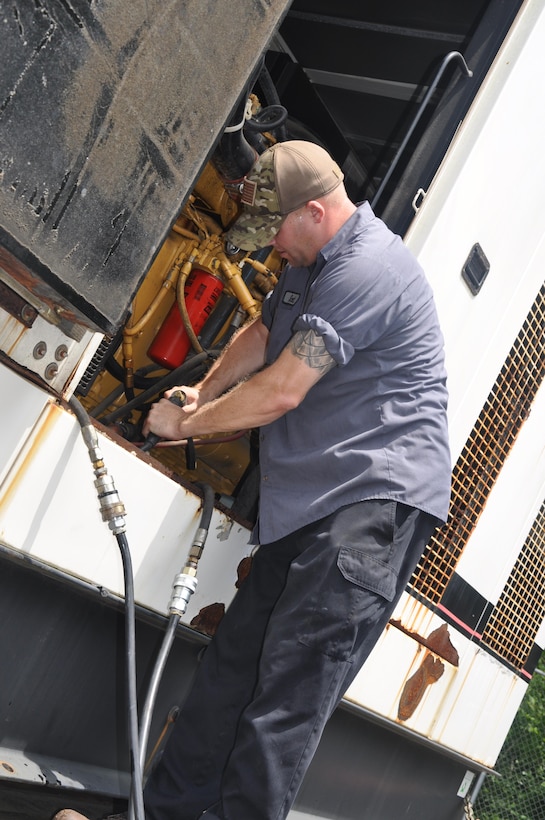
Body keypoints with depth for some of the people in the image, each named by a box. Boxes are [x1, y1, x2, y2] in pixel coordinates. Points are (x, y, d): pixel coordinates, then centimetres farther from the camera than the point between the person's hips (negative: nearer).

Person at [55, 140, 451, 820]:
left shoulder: (368, 269, -15)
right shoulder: (312, 260, 19)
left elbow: (281, 391, -16)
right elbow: (261, 335, 35)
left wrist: (185, 424, -1)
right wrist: (201, 395, 22)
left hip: (376, 498, -9)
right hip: (309, 505, 9)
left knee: (287, 697, -15)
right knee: (231, 666, 5)